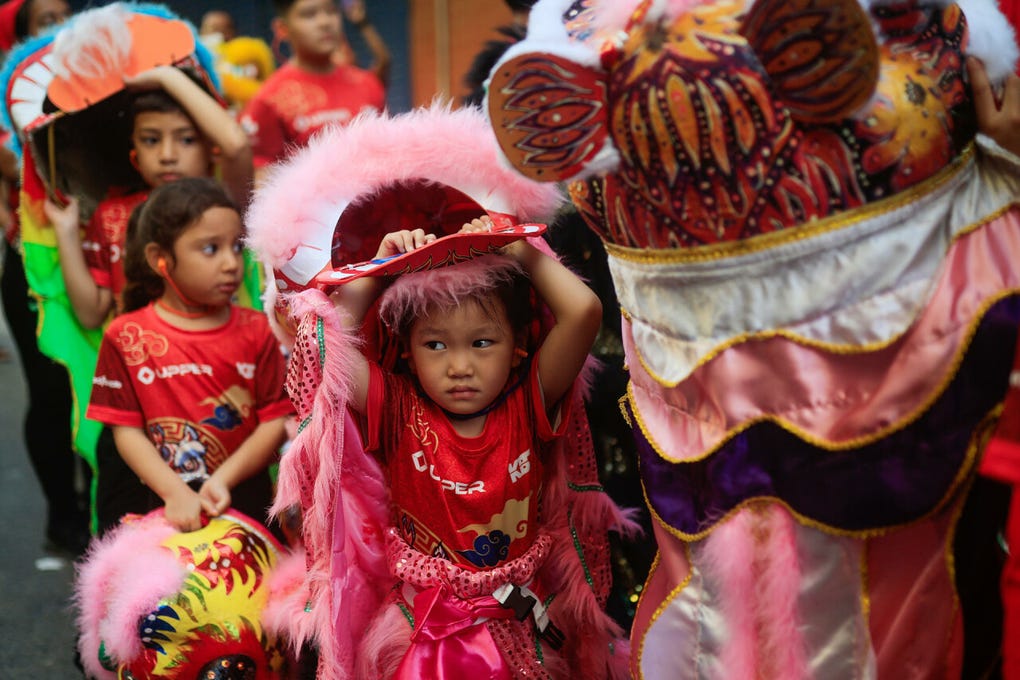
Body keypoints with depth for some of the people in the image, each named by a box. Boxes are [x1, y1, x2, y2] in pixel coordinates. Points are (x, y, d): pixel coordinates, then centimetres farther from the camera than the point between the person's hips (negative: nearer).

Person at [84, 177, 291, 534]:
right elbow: (126, 430, -2)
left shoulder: (255, 331, 4)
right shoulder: (127, 336, 1)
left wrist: (223, 480, -14)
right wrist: (176, 493, -16)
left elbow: (275, 420, -1)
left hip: (240, 497, 1)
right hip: (155, 500, -1)